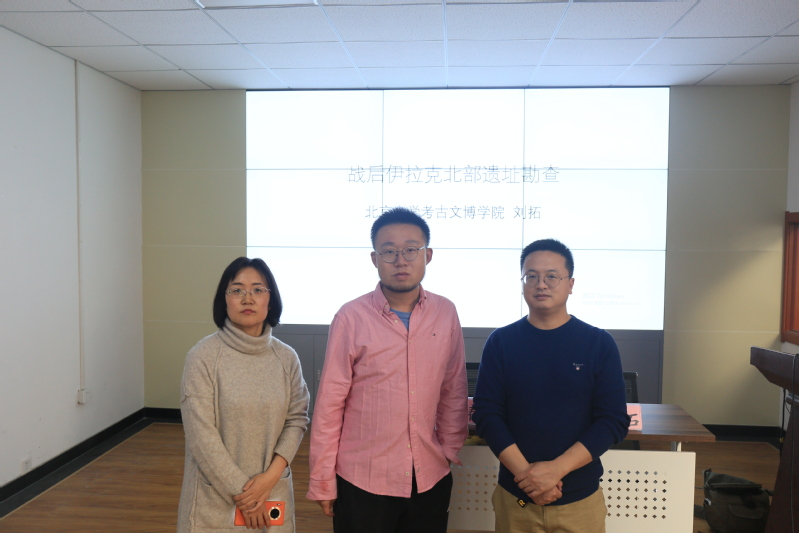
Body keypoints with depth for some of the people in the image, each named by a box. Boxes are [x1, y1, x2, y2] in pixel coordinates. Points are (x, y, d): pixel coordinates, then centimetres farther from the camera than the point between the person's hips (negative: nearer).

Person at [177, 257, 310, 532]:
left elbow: (296, 419, 0)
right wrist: (240, 492, -12)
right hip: (215, 499, -3)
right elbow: (201, 434, -14)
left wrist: (271, 475, -12)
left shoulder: (286, 357, -2)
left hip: (272, 493, 3)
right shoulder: (203, 356, -13)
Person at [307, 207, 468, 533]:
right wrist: (323, 482, -4)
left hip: (431, 478, 3)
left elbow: (453, 391, 5)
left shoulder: (445, 314, -2)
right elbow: (329, 404, -8)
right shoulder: (352, 317, -12)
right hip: (362, 481, -2)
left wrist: (450, 451, 6)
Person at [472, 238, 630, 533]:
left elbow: (614, 420, -7)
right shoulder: (500, 342, -3)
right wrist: (526, 473, -16)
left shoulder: (599, 344, -4)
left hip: (580, 499, 0)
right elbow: (486, 414, -6)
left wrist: (556, 469, -17)